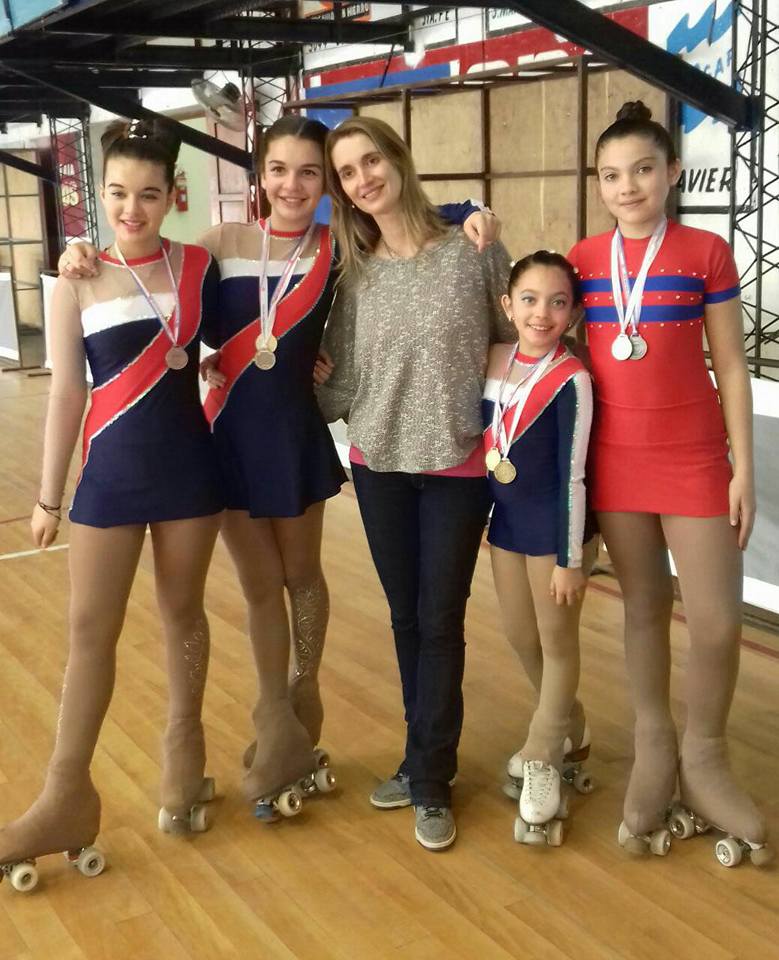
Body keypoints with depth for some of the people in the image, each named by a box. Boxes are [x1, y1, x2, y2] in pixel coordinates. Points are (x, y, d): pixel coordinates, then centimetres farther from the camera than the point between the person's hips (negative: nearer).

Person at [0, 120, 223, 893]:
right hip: (111, 471, -1)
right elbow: (65, 394, -1)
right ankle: (67, 796, 11)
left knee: (182, 611, 13)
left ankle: (183, 750, 33)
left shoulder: (200, 265, -1)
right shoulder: (76, 281, -5)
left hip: (189, 465, 1)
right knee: (91, 628, 2)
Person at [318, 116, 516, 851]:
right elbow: (343, 383, 4)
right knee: (406, 618, 13)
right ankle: (424, 759, 30)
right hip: (379, 467, 3)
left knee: (440, 622, 3)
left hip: (457, 467, -3)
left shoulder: (474, 252, -7)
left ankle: (431, 780, 18)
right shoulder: (353, 274, 2)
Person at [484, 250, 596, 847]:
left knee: (557, 642, 9)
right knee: (521, 637, 18)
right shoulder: (492, 362, -2)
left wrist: (570, 559, -15)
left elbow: (572, 475, -17)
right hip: (505, 523, 7)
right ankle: (569, 734, 41)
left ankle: (543, 762, 24)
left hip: (555, 528, -7)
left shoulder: (571, 379, -19)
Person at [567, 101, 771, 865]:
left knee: (717, 622, -2)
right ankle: (654, 746, 28)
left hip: (695, 461, -2)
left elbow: (730, 368, -2)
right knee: (643, 609, 13)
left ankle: (704, 757, 20)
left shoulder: (706, 252, -3)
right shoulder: (584, 258, 4)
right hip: (616, 462, 2)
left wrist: (743, 467, -5)